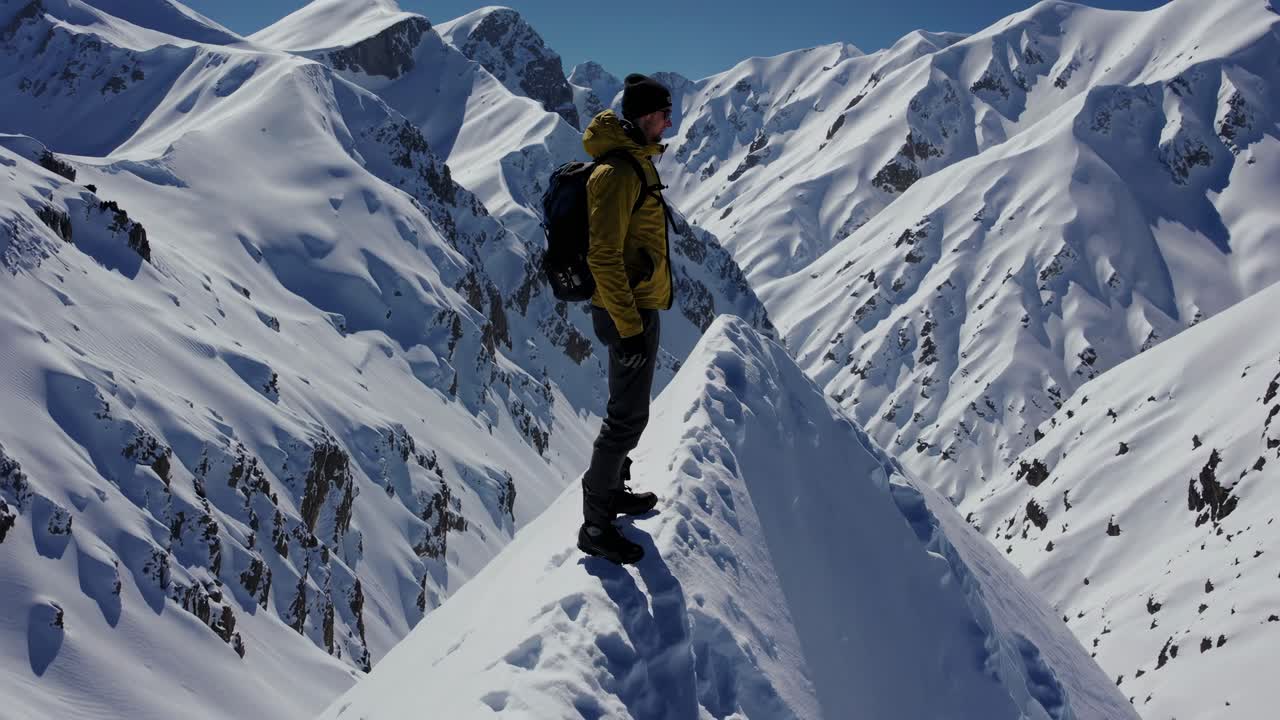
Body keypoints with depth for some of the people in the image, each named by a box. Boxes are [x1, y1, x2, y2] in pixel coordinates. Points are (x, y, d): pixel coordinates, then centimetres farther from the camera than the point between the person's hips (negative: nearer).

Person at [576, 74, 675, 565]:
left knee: (628, 408, 21)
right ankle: (596, 526, 4)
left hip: (637, 305, 10)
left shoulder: (636, 162, 11)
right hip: (628, 311, -10)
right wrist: (629, 327, -24)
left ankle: (612, 491, 37)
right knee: (628, 416, -4)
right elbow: (604, 257, -25)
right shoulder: (617, 171, -21)